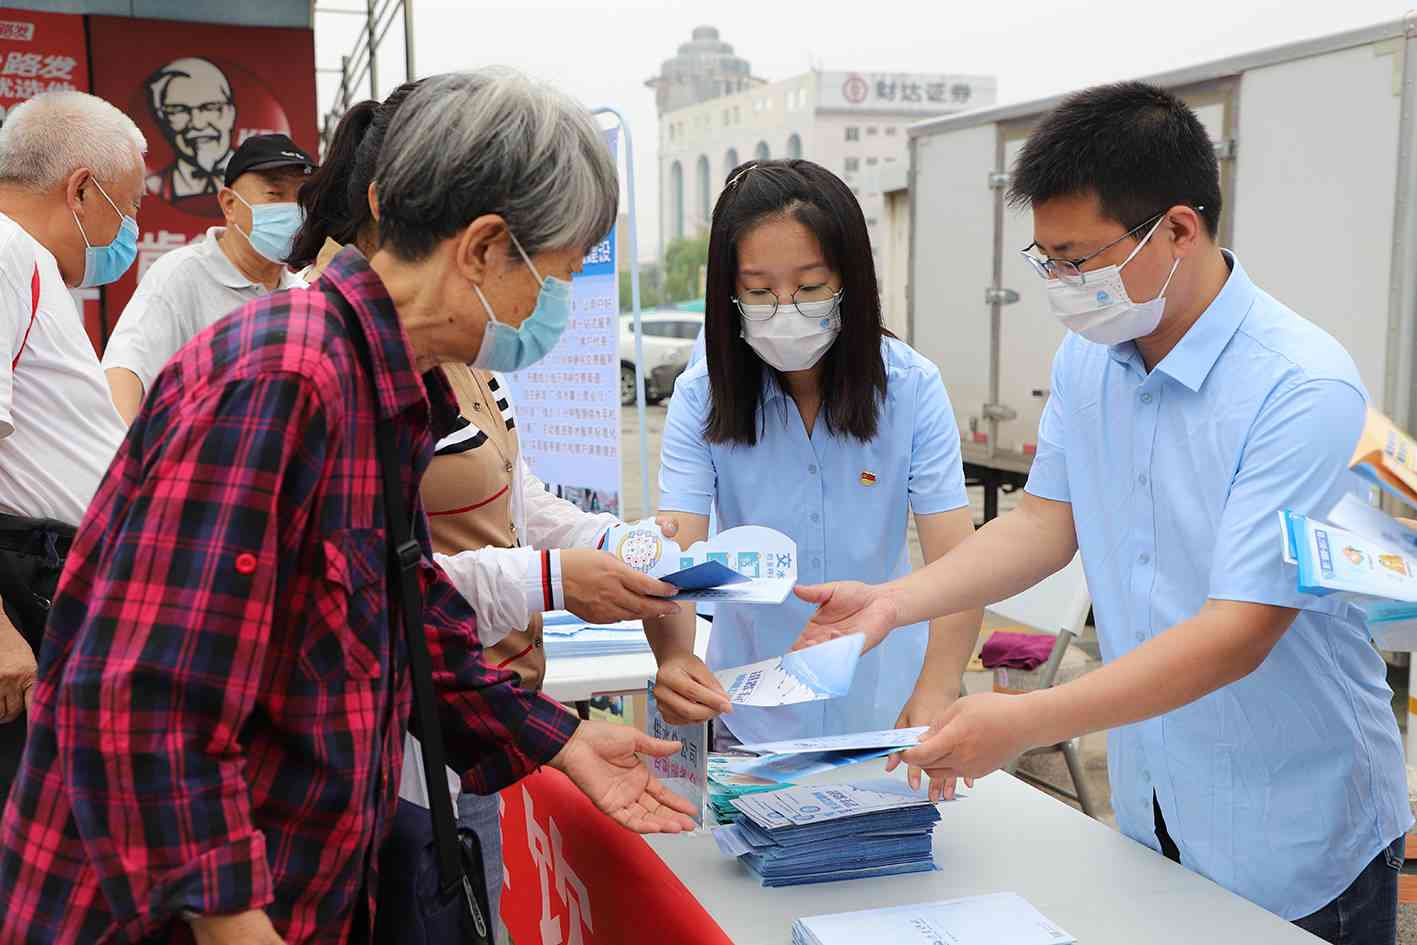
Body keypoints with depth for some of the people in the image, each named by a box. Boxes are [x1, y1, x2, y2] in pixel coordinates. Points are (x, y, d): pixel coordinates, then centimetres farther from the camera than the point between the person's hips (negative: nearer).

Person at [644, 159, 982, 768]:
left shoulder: (911, 387, -14)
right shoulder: (702, 397, -13)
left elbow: (954, 559, -20)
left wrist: (936, 690, -36)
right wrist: (673, 656, -42)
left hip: (885, 703, 0)